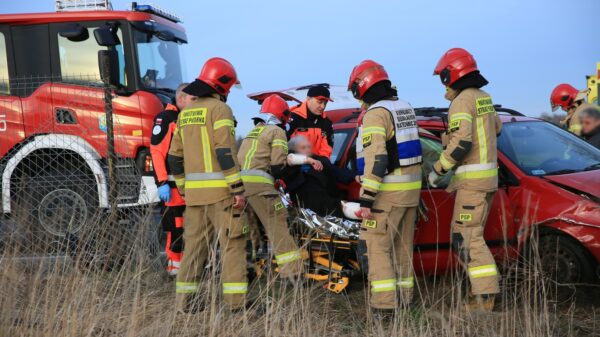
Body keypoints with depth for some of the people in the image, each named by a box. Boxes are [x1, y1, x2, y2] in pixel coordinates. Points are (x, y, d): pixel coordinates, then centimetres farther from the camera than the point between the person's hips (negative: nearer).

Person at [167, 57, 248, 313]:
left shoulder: (186, 113, 16)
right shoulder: (219, 109, -6)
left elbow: (175, 157, 17)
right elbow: (225, 152, -16)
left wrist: (183, 189, 23)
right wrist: (238, 189, -16)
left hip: (194, 192, 7)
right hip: (220, 190, -7)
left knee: (194, 243, 12)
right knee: (233, 244, -3)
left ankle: (186, 299, 15)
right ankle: (236, 301, -5)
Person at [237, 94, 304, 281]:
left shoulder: (252, 132, 29)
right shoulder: (277, 132, 6)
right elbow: (278, 162, -5)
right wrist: (274, 176, 13)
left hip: (240, 180, 8)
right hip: (258, 183, -8)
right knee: (277, 225, -9)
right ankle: (292, 270, -14)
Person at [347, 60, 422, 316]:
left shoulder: (376, 114, -14)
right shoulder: (405, 108, 14)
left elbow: (376, 159, -23)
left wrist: (367, 198, -24)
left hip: (388, 191, -9)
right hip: (411, 188, 9)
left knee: (375, 246, -4)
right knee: (402, 247, 14)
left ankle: (384, 305, -7)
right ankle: (403, 300, 19)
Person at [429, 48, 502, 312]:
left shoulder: (462, 101, -14)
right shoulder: (483, 97, 14)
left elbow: (461, 143, -24)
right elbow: (496, 128, 30)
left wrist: (438, 169, -13)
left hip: (472, 178, -10)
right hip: (487, 175, 10)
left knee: (467, 238, -8)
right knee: (467, 235, 15)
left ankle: (485, 296, -8)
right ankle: (483, 288, 17)